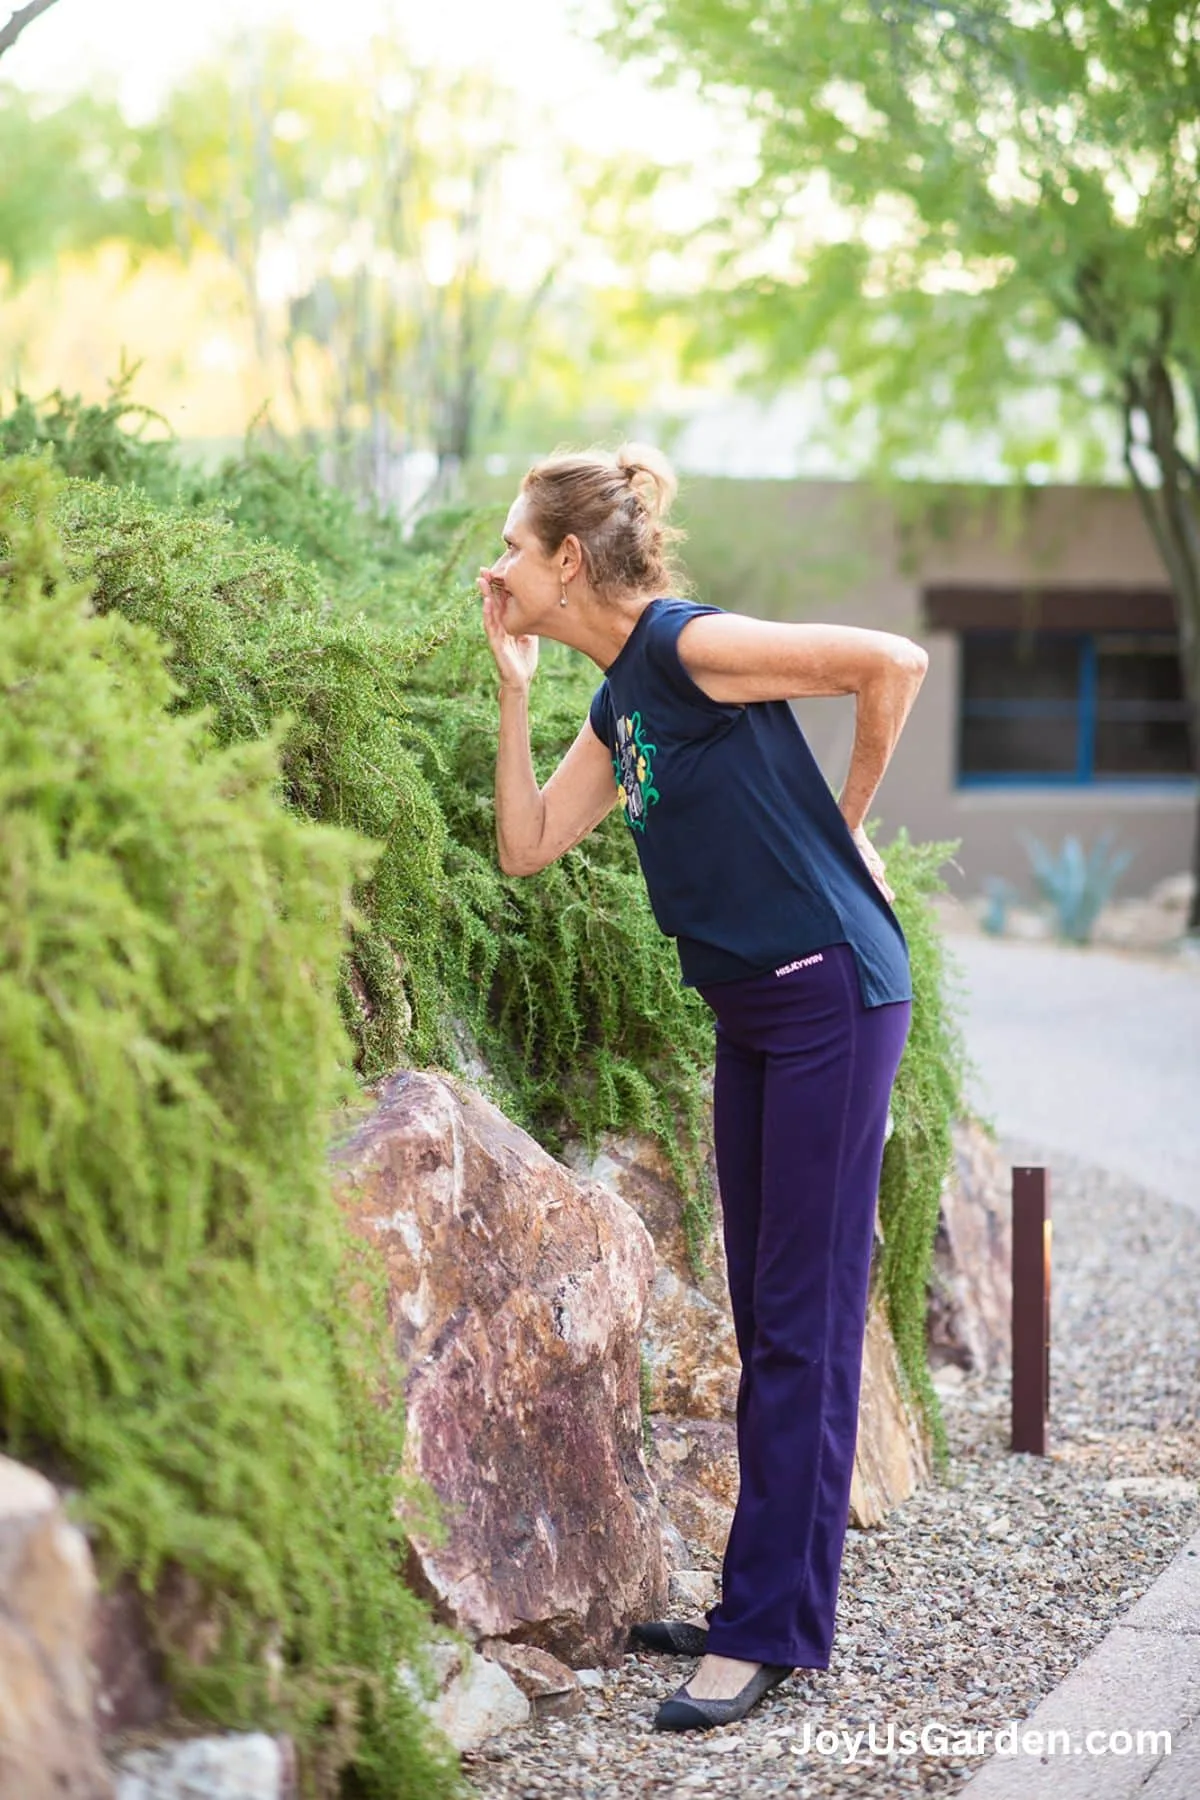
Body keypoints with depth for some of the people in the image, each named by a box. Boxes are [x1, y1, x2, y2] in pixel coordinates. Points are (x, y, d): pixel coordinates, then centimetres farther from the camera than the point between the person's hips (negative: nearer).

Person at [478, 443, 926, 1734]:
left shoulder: (687, 645, -14)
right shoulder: (618, 703, 13)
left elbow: (896, 662, -18)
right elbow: (525, 848, 12)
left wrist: (844, 823, -6)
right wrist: (512, 683, 8)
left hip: (831, 995, -9)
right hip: (752, 1011, 10)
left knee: (802, 1321, -4)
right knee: (764, 1319, 14)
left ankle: (771, 1629, 2)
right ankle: (767, 1603, 24)